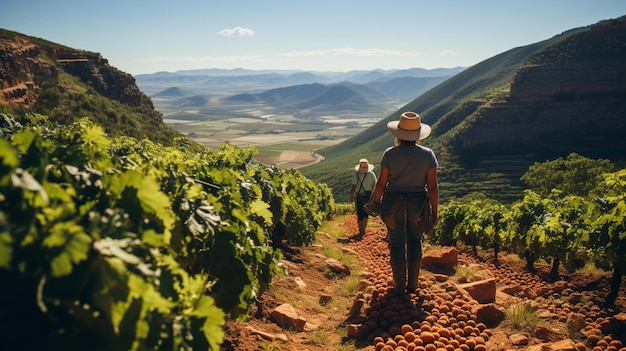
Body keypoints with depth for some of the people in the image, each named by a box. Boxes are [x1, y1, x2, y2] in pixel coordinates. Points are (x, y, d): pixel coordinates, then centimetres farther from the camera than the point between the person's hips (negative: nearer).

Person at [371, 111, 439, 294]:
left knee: (397, 244, 11)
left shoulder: (390, 154, -10)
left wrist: (375, 202, 9)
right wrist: (435, 211, 1)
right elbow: (432, 186, -8)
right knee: (415, 242, 19)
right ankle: (413, 284, 24)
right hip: (418, 204, 1)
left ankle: (399, 286, 19)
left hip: (393, 205, -1)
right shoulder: (428, 154, -8)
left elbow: (381, 183, -7)